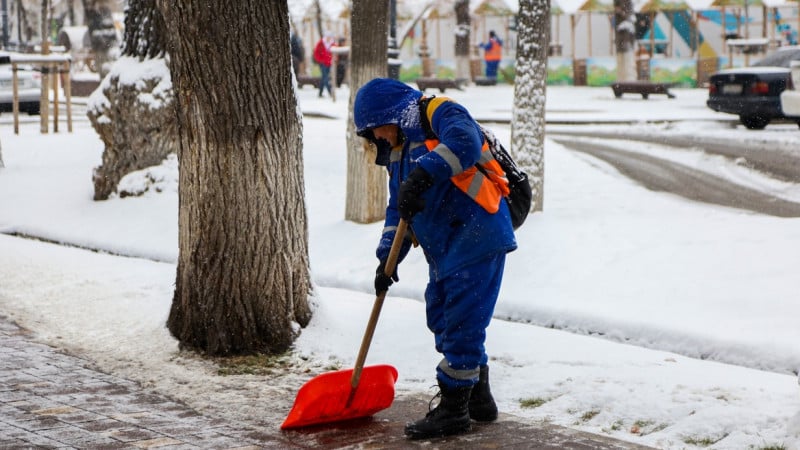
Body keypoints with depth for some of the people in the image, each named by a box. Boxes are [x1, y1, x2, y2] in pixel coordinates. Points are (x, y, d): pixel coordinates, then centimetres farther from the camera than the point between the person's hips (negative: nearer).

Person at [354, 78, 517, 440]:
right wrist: (387, 257, 10)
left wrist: (422, 175, -40)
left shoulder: (438, 114, -10)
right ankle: (478, 400, 25)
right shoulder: (398, 152, 17)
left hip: (477, 240, -10)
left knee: (461, 323, -7)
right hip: (444, 251, 10)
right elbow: (397, 211, 20)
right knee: (442, 319, 13)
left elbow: (464, 143, -32)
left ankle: (454, 410, 1)